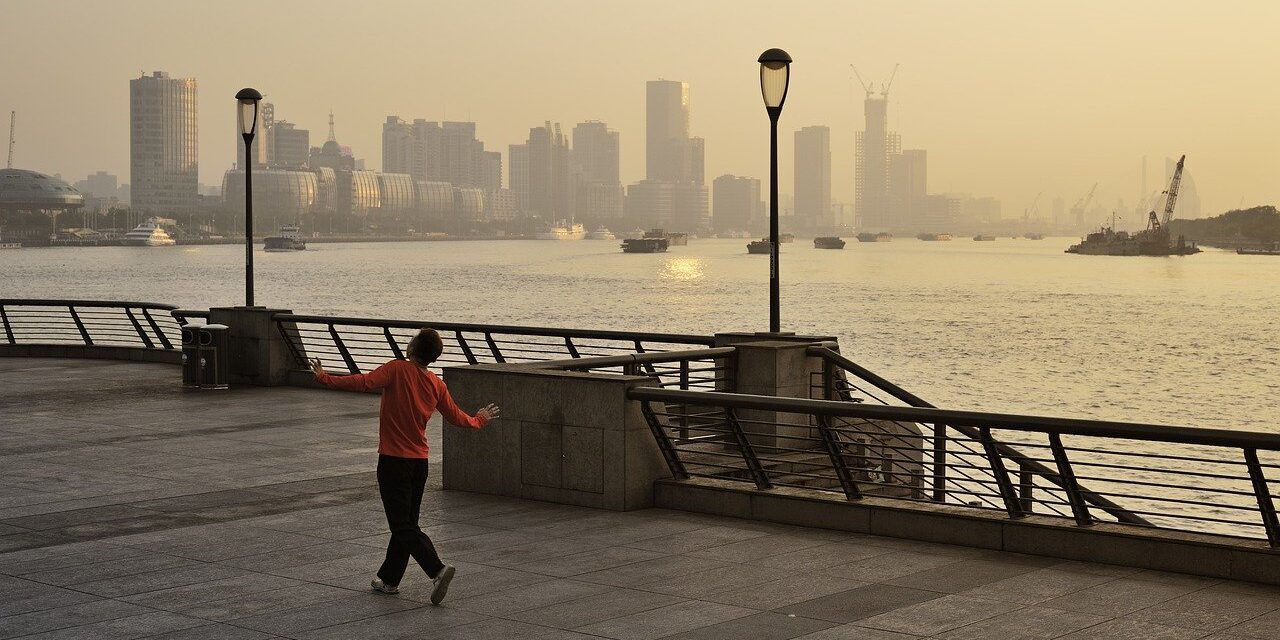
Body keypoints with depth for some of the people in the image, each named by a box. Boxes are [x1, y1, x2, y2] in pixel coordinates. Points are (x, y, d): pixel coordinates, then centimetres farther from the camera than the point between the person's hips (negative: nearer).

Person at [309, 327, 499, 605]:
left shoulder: (398, 369, -13)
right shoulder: (436, 385, 4)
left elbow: (364, 382, -26)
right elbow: (456, 417, 14)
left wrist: (325, 378, -19)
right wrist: (479, 420, 34)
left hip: (393, 460, -6)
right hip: (420, 460, 6)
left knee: (403, 526, -5)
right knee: (406, 522, 16)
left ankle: (437, 569, -22)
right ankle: (389, 578, 26)